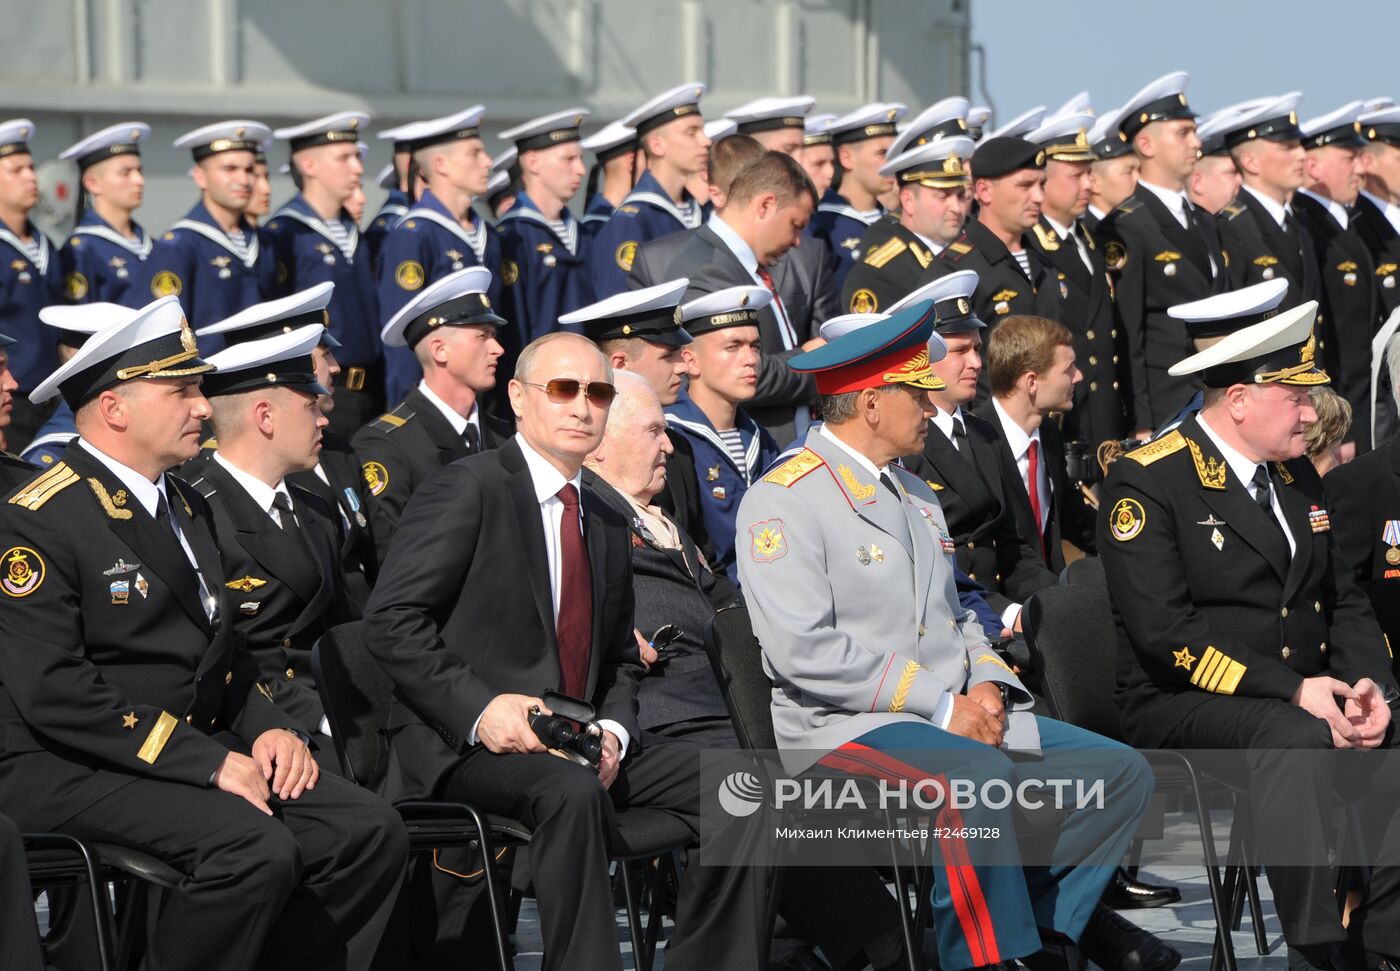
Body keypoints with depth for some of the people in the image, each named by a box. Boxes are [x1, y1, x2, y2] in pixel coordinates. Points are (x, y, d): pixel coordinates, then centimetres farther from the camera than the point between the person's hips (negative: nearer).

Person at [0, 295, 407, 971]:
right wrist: (207, 761, -22)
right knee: (257, 850, -31)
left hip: (200, 751, 9)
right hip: (68, 772, -9)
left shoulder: (186, 507, 17)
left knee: (371, 832, -11)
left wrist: (268, 728, 2)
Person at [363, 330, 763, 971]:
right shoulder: (467, 490, -4)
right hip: (464, 748, -7)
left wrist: (613, 732, 0)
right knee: (572, 792, -37)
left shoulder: (609, 526, 20)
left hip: (577, 745, 7)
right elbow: (390, 621, -12)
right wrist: (479, 707, -23)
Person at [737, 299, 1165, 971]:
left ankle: (1052, 908, 10)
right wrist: (942, 706, -17)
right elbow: (804, 650, -18)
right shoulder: (782, 501, -8)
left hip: (960, 716, 8)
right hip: (843, 727, -8)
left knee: (1121, 771, -5)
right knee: (983, 778, -36)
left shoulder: (916, 497, 20)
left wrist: (987, 685, 1)